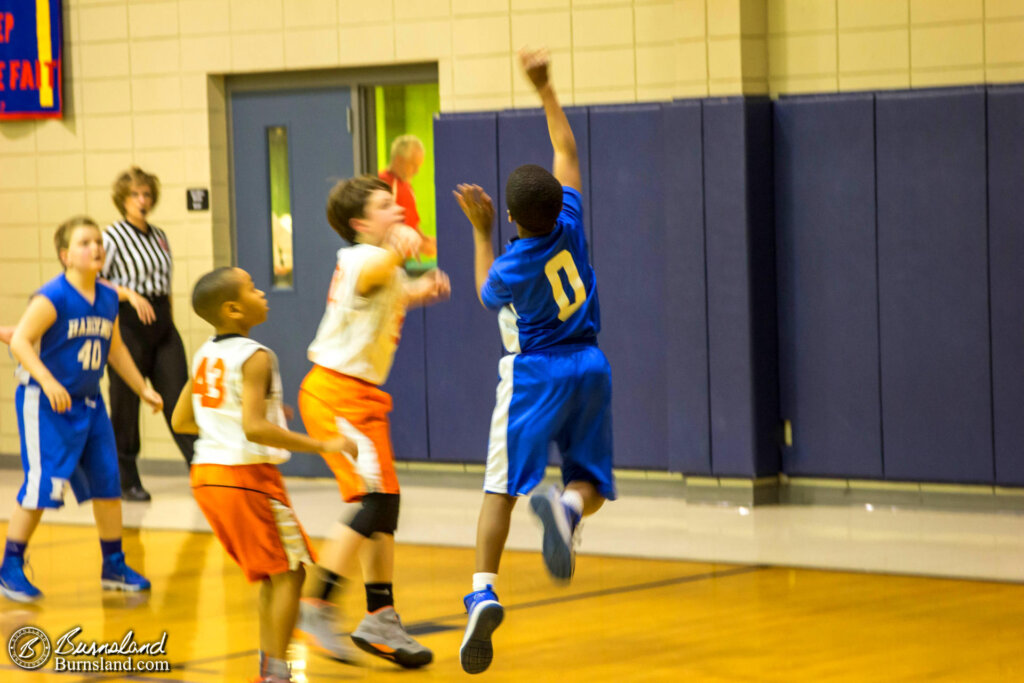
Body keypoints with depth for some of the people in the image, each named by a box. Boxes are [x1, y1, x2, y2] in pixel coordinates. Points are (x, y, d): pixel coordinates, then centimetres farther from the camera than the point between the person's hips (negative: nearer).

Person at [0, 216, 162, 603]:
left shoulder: (108, 300, 6)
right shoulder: (53, 297, -16)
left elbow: (116, 349, 20)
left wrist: (143, 389, 21)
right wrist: (48, 382, -31)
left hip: (88, 403, 7)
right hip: (45, 405, -7)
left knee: (108, 483, 9)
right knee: (42, 487, -10)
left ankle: (114, 566, 22)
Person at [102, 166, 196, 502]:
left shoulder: (159, 236, 14)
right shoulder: (113, 237, -5)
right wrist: (129, 294, -21)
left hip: (162, 325, 5)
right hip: (128, 324, -5)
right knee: (126, 404, 1)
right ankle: (128, 480, 10)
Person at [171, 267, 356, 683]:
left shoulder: (204, 356, 10)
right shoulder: (254, 358, -15)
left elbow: (181, 422, 16)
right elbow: (253, 428, -26)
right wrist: (321, 446, -23)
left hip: (206, 474, 8)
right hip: (246, 475, -8)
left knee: (270, 573, 19)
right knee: (289, 571, 1)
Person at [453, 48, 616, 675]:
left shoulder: (511, 268, -16)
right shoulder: (570, 224, -8)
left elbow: (487, 293, 11)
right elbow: (567, 150, 7)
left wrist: (480, 229, 10)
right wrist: (545, 89, 13)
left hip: (534, 375, -4)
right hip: (589, 368, 4)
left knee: (502, 486, -1)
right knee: (591, 485, 10)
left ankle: (484, 591, -18)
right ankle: (566, 506, -28)